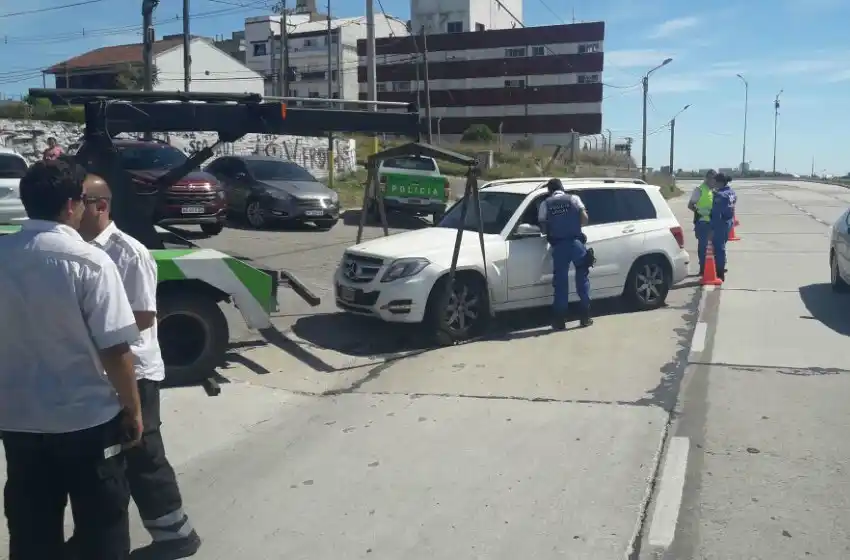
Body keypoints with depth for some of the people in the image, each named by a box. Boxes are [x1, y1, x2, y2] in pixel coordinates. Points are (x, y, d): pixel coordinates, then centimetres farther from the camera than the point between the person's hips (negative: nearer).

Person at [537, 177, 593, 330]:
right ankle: (585, 317, 10)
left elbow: (543, 227, 3)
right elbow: (585, 219, -1)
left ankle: (560, 321, 6)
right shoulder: (574, 199, 7)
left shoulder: (545, 204, 7)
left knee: (560, 283, 5)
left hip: (558, 246, 0)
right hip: (576, 243, 0)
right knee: (582, 279, 10)